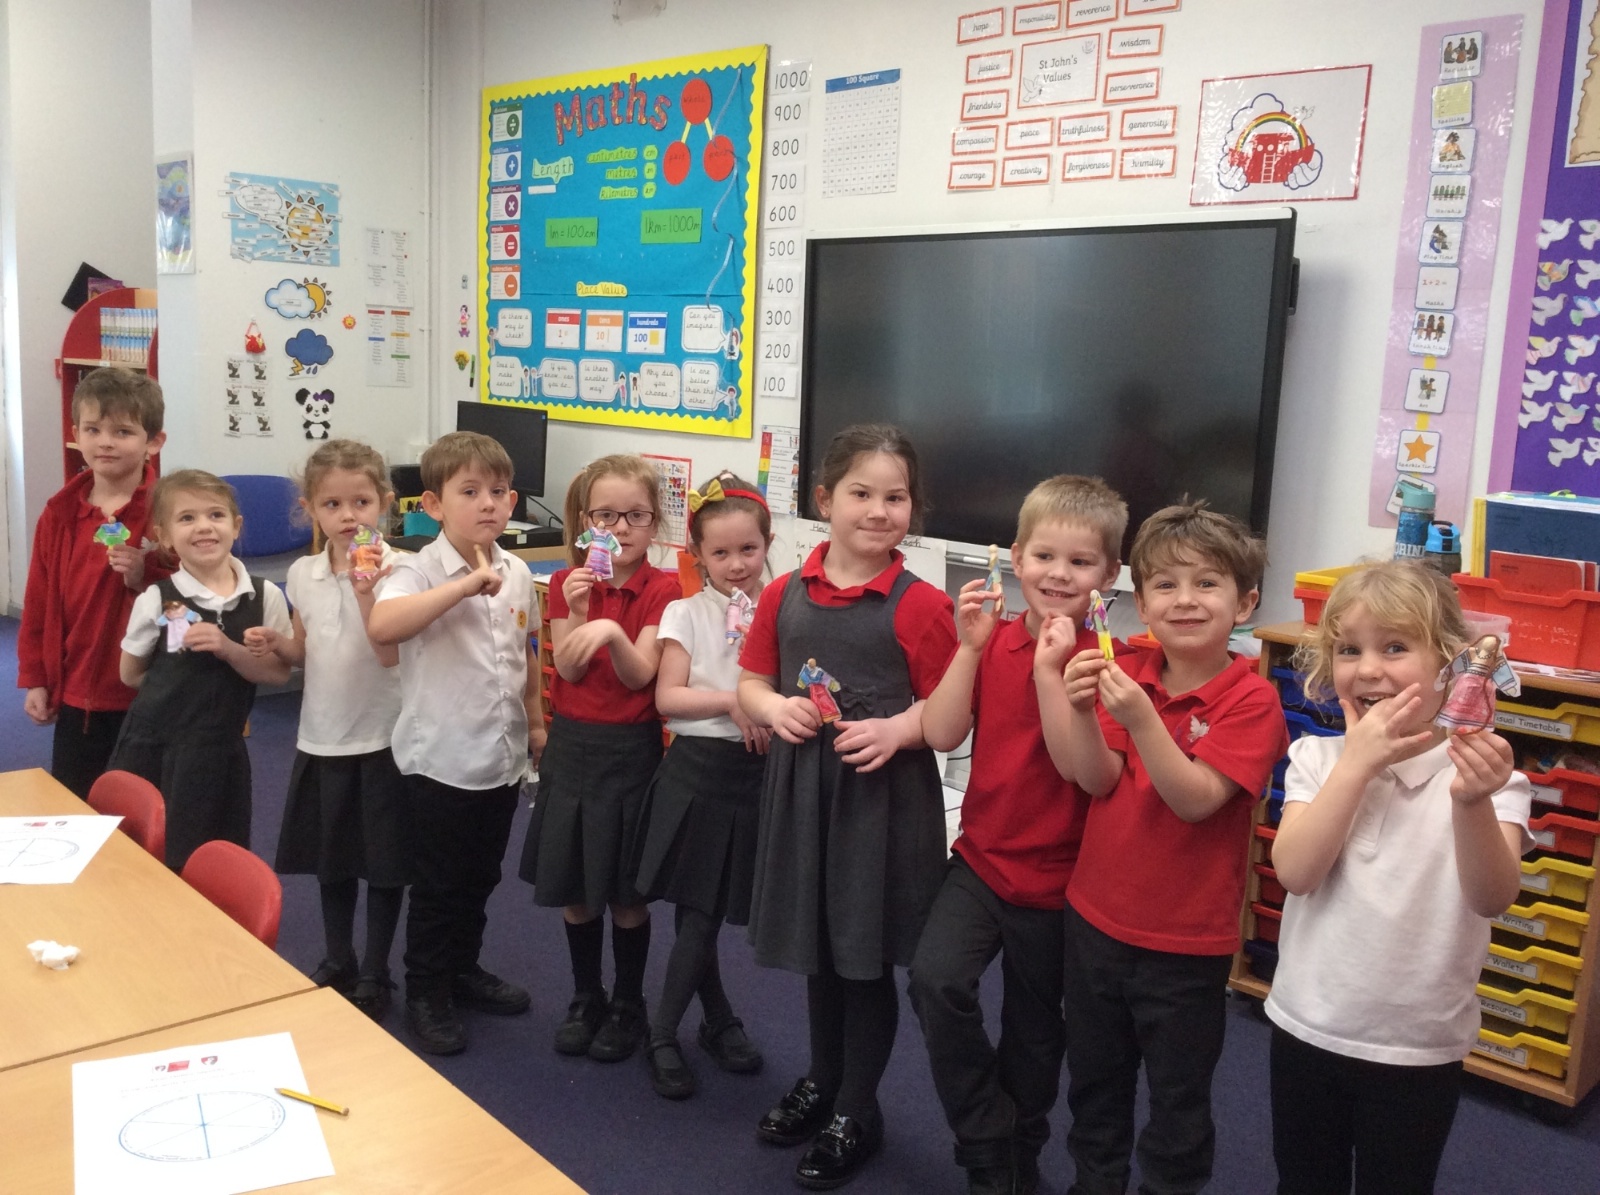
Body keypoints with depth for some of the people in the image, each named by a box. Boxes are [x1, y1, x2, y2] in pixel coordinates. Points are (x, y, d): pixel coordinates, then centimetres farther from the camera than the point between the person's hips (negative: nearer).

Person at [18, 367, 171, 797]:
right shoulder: (60, 513, 3)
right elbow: (39, 601, 8)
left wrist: (145, 579, -26)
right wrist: (34, 678, 7)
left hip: (149, 698, -4)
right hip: (76, 695, 5)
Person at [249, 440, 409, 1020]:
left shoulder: (394, 570, -13)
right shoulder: (302, 574, 3)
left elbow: (390, 655, -20)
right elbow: (306, 651, 14)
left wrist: (365, 592, -31)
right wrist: (276, 645, -7)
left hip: (381, 736, -5)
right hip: (322, 734, 5)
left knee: (384, 862, 7)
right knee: (331, 859, 18)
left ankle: (374, 975, 24)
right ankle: (336, 965, 36)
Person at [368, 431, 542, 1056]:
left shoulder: (517, 573, 4)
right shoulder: (420, 571, -16)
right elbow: (381, 627, -37)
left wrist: (535, 720, 20)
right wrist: (465, 585, -38)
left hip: (502, 754, 6)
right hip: (440, 758, -6)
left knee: (480, 876, 20)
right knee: (436, 885, 8)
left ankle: (463, 968, 38)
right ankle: (426, 992, 25)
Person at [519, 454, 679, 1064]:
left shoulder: (662, 588, -8)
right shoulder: (568, 581, 1)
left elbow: (639, 676, -16)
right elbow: (568, 670, -7)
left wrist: (612, 630, -34)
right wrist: (579, 613, -23)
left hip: (630, 748, -3)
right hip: (572, 744, 3)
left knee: (625, 891, 6)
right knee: (573, 887, 12)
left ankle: (628, 1007, 25)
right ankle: (585, 998, 31)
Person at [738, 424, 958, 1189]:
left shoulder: (919, 605, -11)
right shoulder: (785, 594, 2)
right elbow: (751, 682, 10)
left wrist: (896, 730, -25)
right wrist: (774, 707, -10)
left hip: (885, 796, -4)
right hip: (802, 785, 5)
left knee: (868, 956, 8)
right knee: (817, 946, 20)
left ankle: (858, 1111, 28)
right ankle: (822, 1081, 42)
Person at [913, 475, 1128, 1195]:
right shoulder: (991, 639, -1)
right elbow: (941, 735, -9)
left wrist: (1050, 669, -27)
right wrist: (970, 647, -16)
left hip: (1055, 876, -2)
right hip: (981, 857, 2)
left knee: (1033, 1031, 13)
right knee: (936, 980, -20)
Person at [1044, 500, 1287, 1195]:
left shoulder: (1250, 700, -16)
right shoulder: (1129, 675, 0)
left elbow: (1196, 799, -24)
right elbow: (1098, 780, -7)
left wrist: (1141, 719, -34)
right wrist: (1080, 709, -24)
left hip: (1185, 939, -5)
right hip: (1096, 916, 5)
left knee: (1178, 1098, 14)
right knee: (1094, 1079, 23)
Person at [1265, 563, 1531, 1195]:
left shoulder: (1477, 770, -12)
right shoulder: (1318, 757, -4)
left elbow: (1491, 898, -26)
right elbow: (1295, 870, -18)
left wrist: (1473, 802, -44)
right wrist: (1358, 761, -21)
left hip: (1417, 1046, -2)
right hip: (1305, 1027, 2)